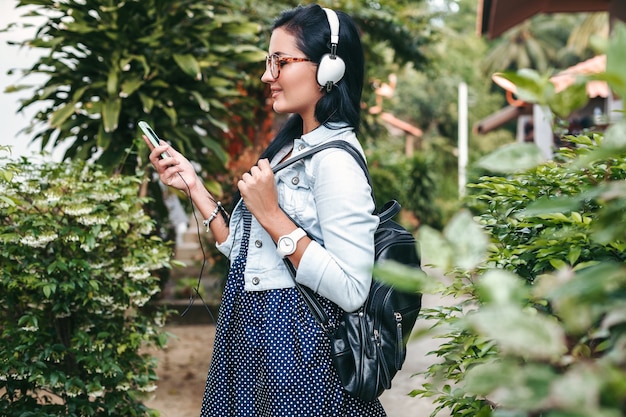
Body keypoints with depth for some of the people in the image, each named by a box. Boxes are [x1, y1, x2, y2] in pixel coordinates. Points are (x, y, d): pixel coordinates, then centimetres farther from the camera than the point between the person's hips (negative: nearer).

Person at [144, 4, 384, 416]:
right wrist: (193, 185, 6)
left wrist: (271, 215, -23)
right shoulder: (293, 147, 9)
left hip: (296, 348, -8)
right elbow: (246, 252, 10)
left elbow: (351, 290, -25)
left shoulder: (335, 160, -18)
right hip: (251, 335, 9)